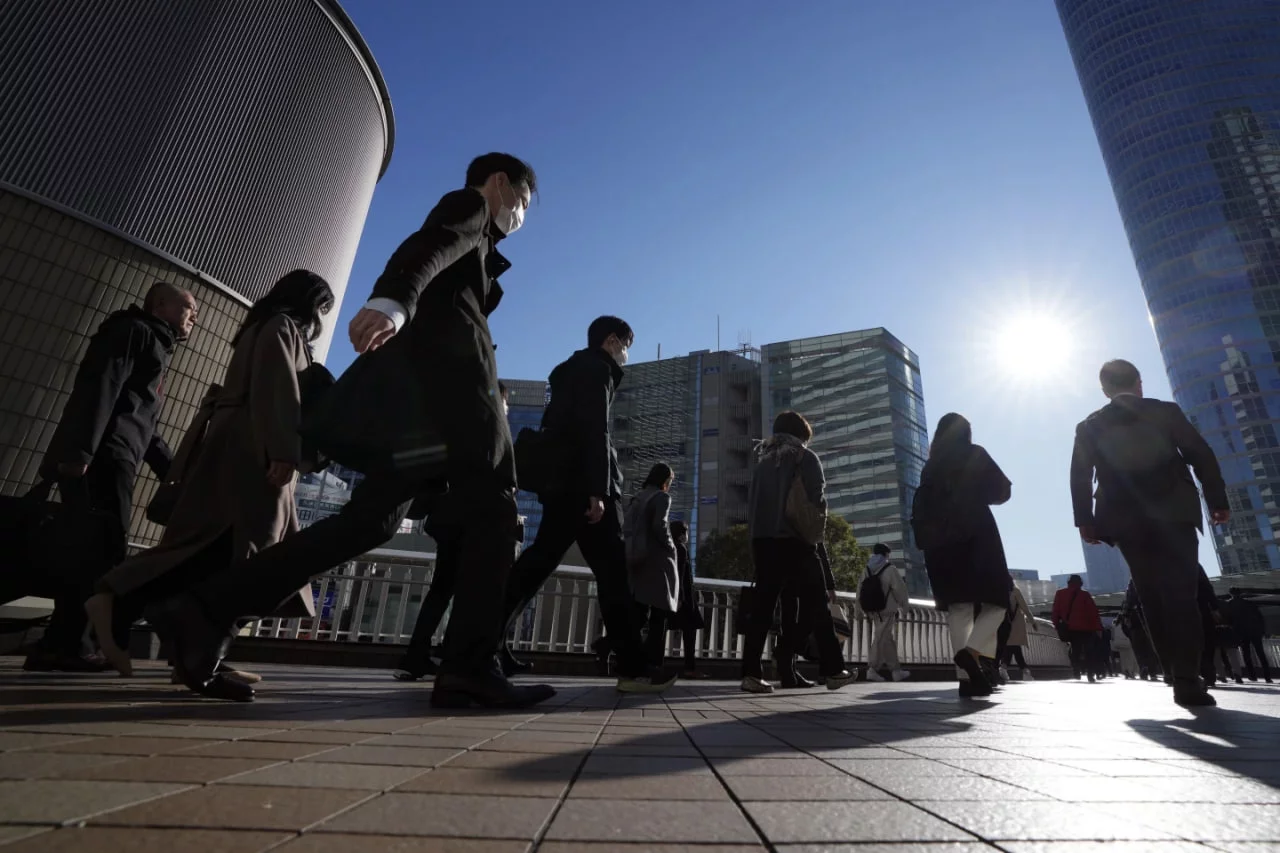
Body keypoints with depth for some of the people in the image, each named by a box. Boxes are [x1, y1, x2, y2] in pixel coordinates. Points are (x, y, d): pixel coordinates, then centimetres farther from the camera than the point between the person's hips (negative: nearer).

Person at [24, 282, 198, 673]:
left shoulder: (154, 348, 30)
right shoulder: (134, 331, 2)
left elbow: (143, 423, 28)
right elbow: (100, 386, -14)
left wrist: (174, 469, 22)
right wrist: (80, 449, -25)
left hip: (112, 460, 9)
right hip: (102, 458, -9)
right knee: (104, 551, -14)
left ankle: (58, 647, 4)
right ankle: (116, 645, -16)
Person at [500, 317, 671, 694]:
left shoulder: (574, 370, 27)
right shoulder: (596, 368, -1)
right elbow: (594, 431, -16)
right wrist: (597, 489, -23)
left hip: (562, 481, 10)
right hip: (583, 483, -10)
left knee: (540, 560, 8)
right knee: (612, 570, -9)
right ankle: (633, 668, -6)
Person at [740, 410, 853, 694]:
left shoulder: (763, 462, 17)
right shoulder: (806, 457, 5)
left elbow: (751, 504, 11)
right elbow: (818, 499, -5)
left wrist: (757, 533, 12)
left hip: (762, 540, 4)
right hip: (795, 540, -4)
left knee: (763, 606, 2)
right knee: (815, 603, 6)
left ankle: (751, 673, -4)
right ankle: (833, 669, 10)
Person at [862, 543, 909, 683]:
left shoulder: (867, 570, 6)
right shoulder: (890, 569, -10)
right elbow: (900, 590, -8)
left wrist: (866, 611, 13)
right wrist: (903, 605, 9)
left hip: (874, 612, 6)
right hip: (887, 611, -6)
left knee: (888, 640, 15)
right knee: (881, 640, -3)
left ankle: (896, 670, 19)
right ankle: (872, 670, -2)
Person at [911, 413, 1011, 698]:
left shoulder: (931, 467, 16)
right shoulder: (975, 454, 6)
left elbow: (920, 508, 11)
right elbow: (1002, 490, 4)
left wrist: (926, 539, 12)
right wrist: (977, 495, 21)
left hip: (941, 542, 4)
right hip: (975, 536, -4)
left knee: (959, 607, 2)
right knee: (996, 601, 3)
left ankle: (966, 677, -6)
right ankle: (971, 652, -21)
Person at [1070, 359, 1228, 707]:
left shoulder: (1090, 426, 7)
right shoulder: (1165, 412, 7)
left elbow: (1080, 476, 0)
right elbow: (1202, 456, 2)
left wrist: (1085, 520, 1)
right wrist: (1218, 501, 7)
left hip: (1127, 521, 1)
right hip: (1173, 514, -1)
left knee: (1153, 597, 8)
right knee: (1180, 594, -3)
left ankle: (1180, 674, 8)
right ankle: (1187, 678, -10)